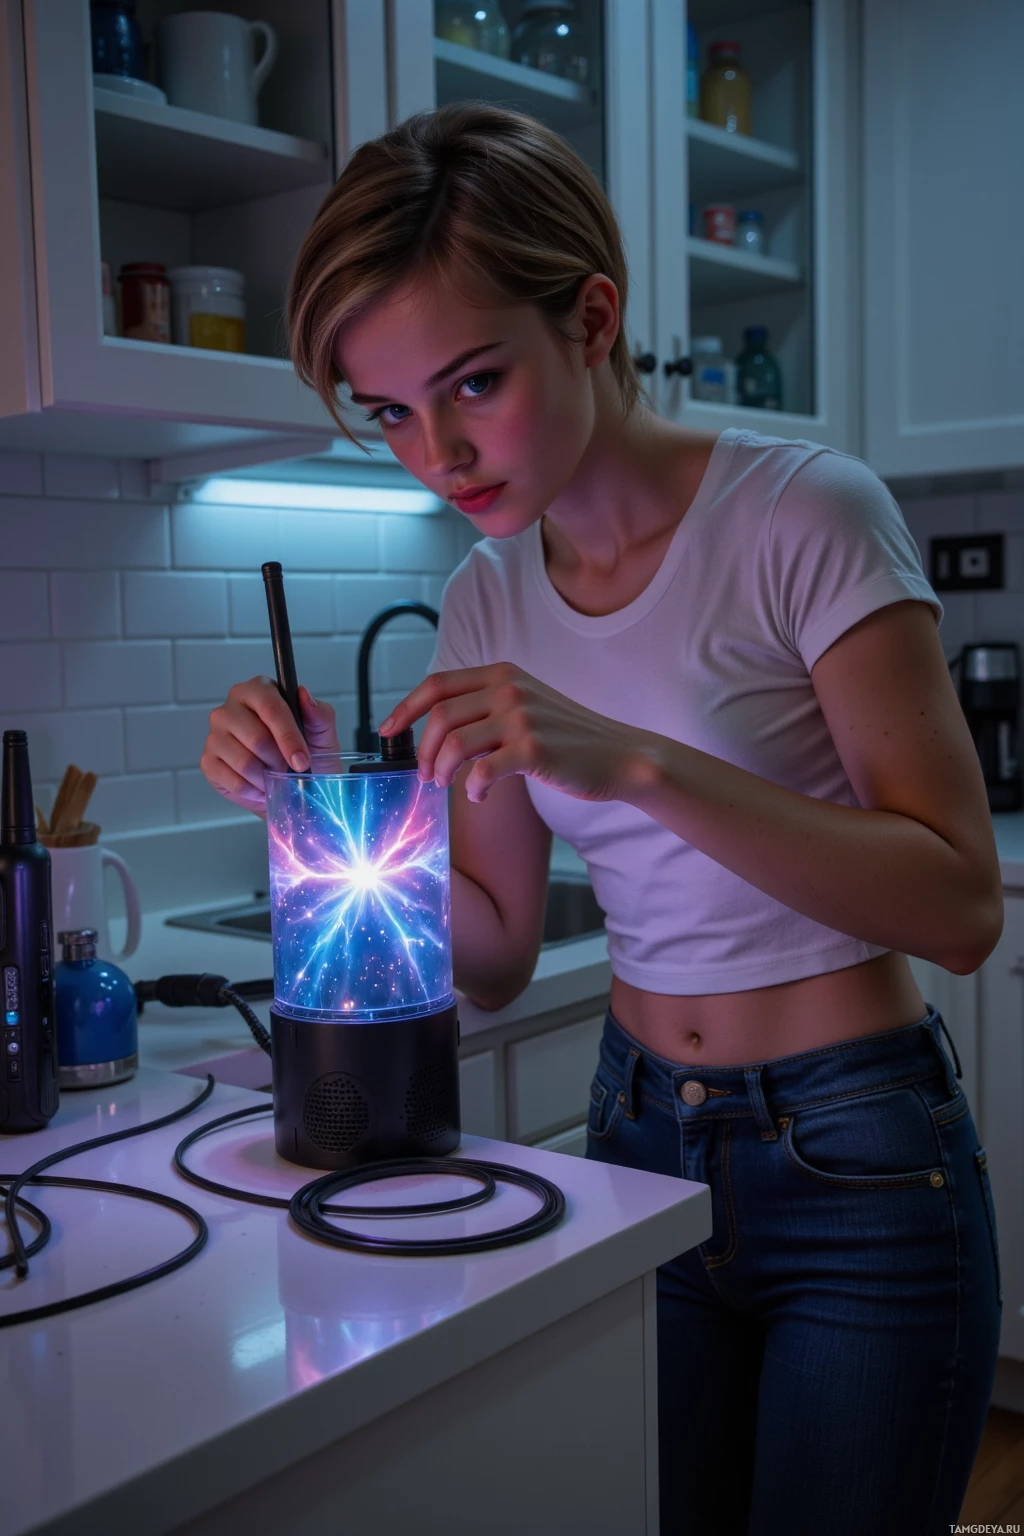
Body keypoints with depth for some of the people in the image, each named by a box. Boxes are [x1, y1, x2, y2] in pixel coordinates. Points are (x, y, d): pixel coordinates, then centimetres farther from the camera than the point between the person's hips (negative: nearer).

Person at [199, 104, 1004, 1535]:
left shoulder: (802, 515, -16)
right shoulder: (487, 598, 1)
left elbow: (960, 906, -20)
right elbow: (497, 958, 4)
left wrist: (634, 761, -30)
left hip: (857, 1164, -4)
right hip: (643, 1142, 5)